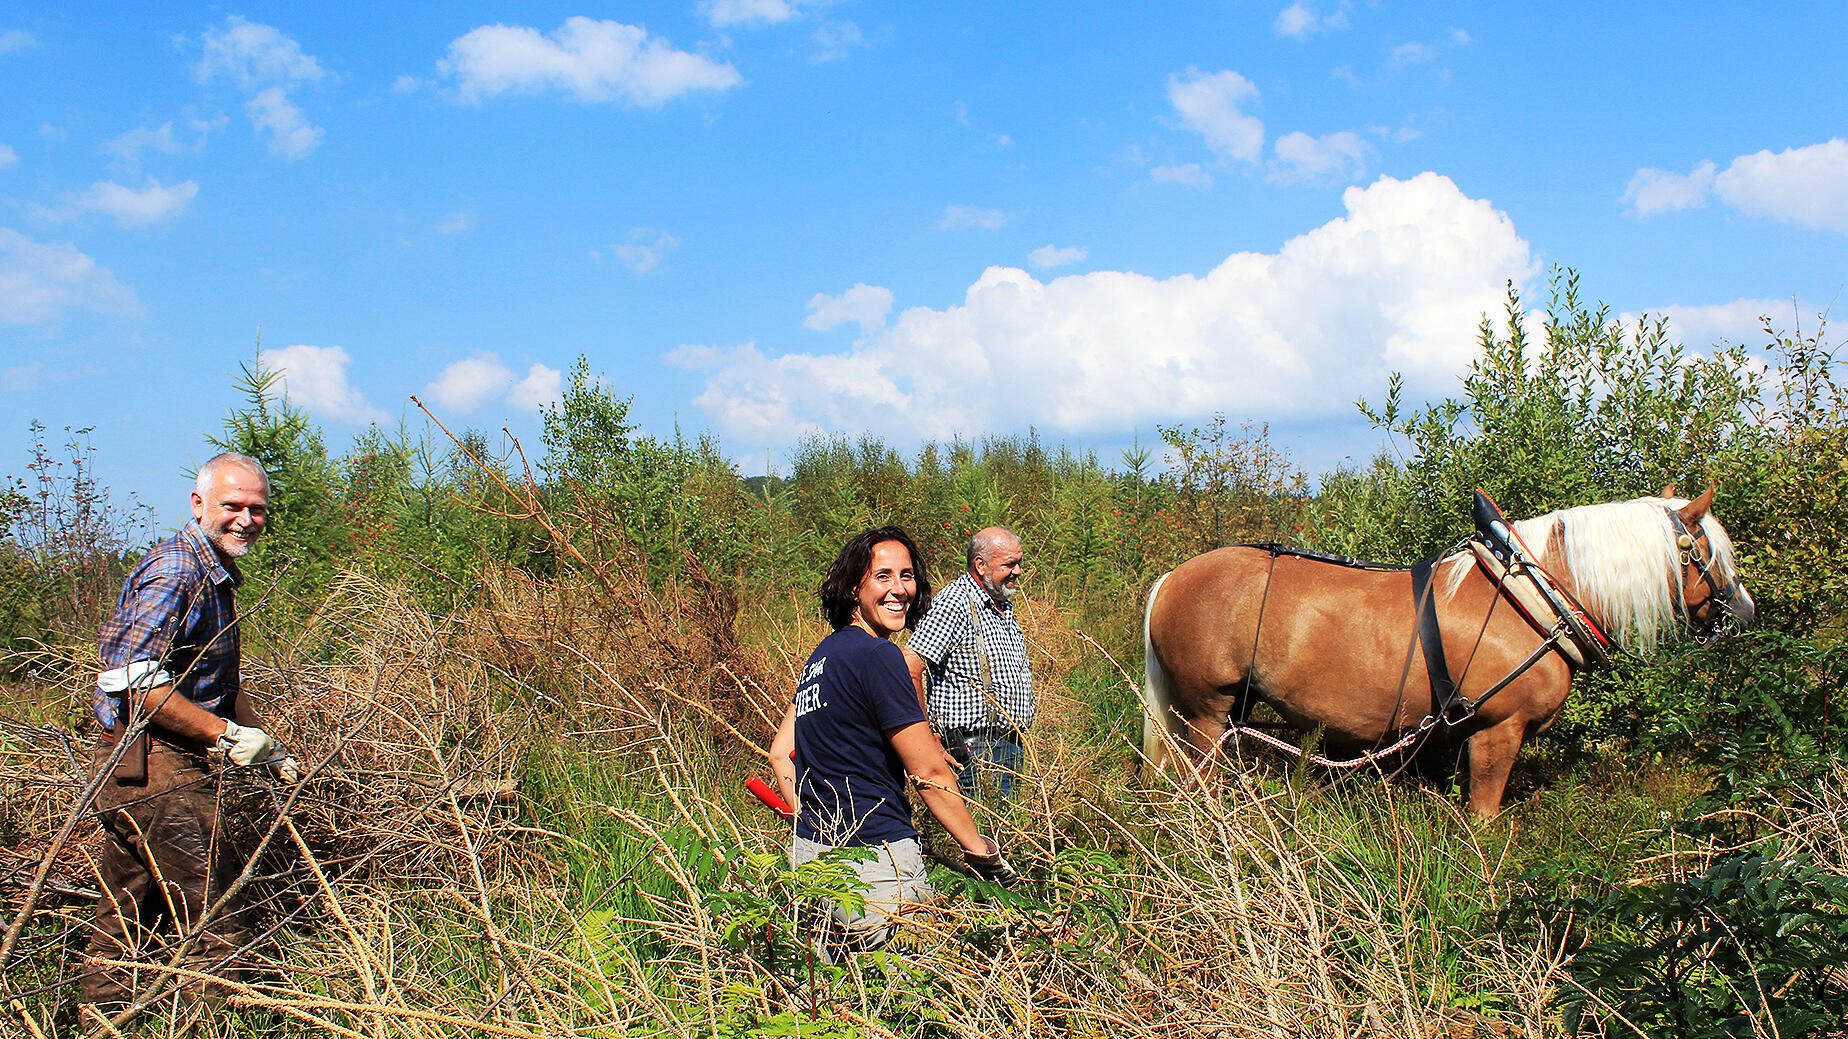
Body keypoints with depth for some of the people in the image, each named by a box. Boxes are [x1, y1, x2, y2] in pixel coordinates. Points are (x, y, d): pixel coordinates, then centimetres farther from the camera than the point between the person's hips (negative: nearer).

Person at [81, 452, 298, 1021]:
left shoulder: (218, 576, 17)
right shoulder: (172, 573, -17)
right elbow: (132, 682, -25)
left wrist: (264, 745, 17)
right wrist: (226, 735, -20)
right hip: (150, 765, -11)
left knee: (126, 922, 18)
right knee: (215, 916, -7)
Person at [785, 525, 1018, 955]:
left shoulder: (820, 656, 13)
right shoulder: (877, 655, -15)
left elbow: (780, 753, 19)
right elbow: (930, 772, -14)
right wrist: (980, 850, -5)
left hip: (809, 853, 9)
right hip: (876, 862, -9)